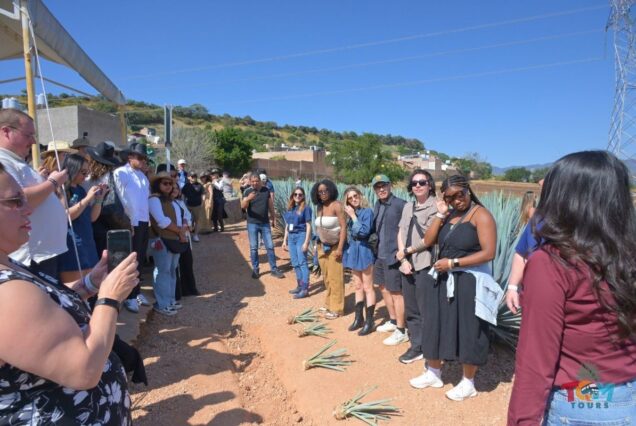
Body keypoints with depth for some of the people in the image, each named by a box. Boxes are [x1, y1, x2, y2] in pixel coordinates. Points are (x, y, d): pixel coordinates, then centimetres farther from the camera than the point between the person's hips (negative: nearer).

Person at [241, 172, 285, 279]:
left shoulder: (266, 190, 2)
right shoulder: (248, 192, -6)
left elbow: (270, 205, 11)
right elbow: (243, 206, -20)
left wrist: (273, 218, 13)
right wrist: (248, 199, -40)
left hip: (265, 223, 2)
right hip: (252, 224, -2)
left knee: (270, 246, 5)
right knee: (253, 248, 5)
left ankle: (274, 269, 14)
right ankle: (255, 269, 18)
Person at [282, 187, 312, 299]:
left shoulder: (305, 208, -6)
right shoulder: (289, 208, 11)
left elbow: (308, 226, -10)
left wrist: (306, 242, -15)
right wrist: (285, 240, 14)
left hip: (301, 236, -6)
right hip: (291, 237, 7)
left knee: (302, 262, -6)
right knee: (295, 263, 11)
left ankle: (305, 289, -3)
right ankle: (299, 286, 22)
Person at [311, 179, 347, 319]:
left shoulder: (336, 205, -15)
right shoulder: (319, 207, 5)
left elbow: (343, 227, -19)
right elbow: (318, 228, 8)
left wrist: (340, 248, -22)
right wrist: (318, 244, 7)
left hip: (335, 246, -6)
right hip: (323, 246, 6)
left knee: (335, 278, 1)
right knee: (327, 277, 15)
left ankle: (336, 309, 11)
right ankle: (329, 304, 28)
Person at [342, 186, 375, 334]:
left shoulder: (367, 211, -12)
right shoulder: (349, 213, 7)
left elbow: (364, 232, -23)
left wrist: (353, 215, -19)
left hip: (364, 252, -7)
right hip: (353, 253, 7)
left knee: (367, 288, 1)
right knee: (358, 287, 15)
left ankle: (369, 322, 9)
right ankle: (359, 318, 25)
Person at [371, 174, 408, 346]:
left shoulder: (400, 204, -16)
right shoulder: (377, 205, 10)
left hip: (393, 255, -9)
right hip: (380, 254, 9)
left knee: (396, 292, 0)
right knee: (384, 287, 19)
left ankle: (401, 331, 13)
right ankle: (393, 321, 37)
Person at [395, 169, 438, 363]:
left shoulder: (435, 207, -8)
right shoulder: (408, 207, 14)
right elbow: (400, 234, 11)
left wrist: (406, 251, -5)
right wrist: (403, 259, -3)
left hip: (425, 266, -7)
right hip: (408, 266, 7)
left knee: (426, 311, 1)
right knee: (411, 311, 14)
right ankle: (416, 346, 28)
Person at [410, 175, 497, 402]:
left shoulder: (481, 215, -11)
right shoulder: (449, 215, 10)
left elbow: (488, 253, -19)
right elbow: (427, 241, 2)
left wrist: (453, 263, -19)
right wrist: (440, 215, -6)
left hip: (469, 281, -7)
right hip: (443, 280, 7)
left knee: (467, 332, 7)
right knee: (436, 327, 15)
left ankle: (468, 383, 26)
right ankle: (433, 373, 34)